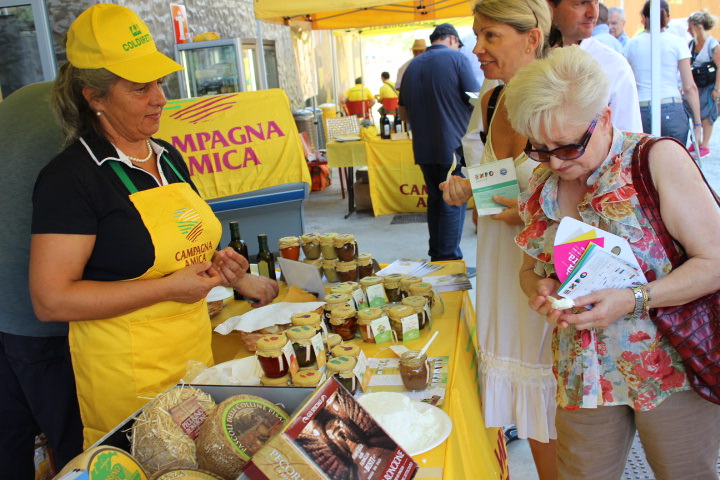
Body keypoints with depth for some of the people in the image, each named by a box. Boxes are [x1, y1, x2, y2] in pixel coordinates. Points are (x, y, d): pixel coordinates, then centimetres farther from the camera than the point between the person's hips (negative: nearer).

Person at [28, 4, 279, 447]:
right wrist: (168, 287, -21)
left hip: (196, 350, 7)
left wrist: (219, 268, 4)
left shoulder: (169, 157, 9)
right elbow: (51, 300, -19)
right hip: (128, 371, -6)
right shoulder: (70, 177, -15)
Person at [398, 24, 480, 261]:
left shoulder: (412, 66, 10)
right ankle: (449, 259, 4)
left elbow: (403, 112, 15)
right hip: (454, 146, -6)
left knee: (435, 200, 16)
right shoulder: (456, 58, -5)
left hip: (423, 148, 6)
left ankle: (435, 256, 24)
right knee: (454, 203, 1)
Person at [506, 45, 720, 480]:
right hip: (585, 375, 4)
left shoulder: (657, 160, -14)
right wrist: (540, 287, -10)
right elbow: (530, 266, 13)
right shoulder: (543, 184, 1)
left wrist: (633, 301, -25)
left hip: (674, 369, -4)